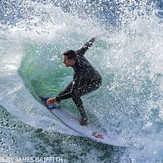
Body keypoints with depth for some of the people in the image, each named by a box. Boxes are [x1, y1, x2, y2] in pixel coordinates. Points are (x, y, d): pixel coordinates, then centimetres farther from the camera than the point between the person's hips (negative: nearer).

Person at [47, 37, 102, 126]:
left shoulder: (79, 71, -44)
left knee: (75, 95, -24)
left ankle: (84, 118, -8)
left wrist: (55, 99, -44)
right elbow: (86, 46, -6)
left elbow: (72, 93, -44)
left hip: (94, 82, -8)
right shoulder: (77, 54, -26)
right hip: (85, 78, 8)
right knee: (67, 90, 2)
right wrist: (93, 39, 16)